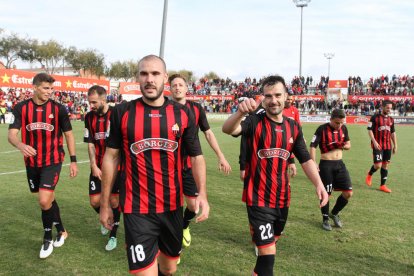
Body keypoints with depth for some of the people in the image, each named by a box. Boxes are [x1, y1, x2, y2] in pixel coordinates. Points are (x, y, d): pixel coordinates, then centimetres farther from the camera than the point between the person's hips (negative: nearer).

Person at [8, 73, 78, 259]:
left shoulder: (58, 109, -7)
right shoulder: (21, 108, -4)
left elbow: (69, 135, 1)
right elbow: (11, 134, -11)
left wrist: (73, 160, -2)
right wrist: (21, 145, -35)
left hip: (52, 161, -3)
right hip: (32, 162, 3)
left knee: (44, 200, -12)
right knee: (48, 198, 15)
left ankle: (47, 239, 11)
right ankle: (61, 231, 37)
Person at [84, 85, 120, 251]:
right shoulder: (89, 117, 2)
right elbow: (91, 144, 3)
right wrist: (94, 166, -6)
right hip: (98, 167, 3)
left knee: (114, 200, 2)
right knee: (94, 201, 2)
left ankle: (113, 236, 20)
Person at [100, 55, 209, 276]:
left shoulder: (183, 114, -1)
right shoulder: (122, 112, -4)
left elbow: (196, 156, 3)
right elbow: (111, 157, 2)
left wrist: (202, 193, -12)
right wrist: (105, 204, 5)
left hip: (172, 206, 3)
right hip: (137, 209, -2)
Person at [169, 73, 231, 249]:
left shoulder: (196, 108, 0)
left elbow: (208, 133, 7)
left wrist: (220, 156, 5)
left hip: (191, 165, 2)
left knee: (193, 205, 6)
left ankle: (184, 227, 40)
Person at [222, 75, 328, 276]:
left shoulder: (293, 127, 5)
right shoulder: (254, 122, -12)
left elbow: (305, 159, 8)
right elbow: (228, 129, -31)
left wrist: (318, 184, -7)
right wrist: (240, 112, -52)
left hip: (282, 198, 6)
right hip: (259, 198, -6)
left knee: (271, 242, 23)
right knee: (268, 252, -8)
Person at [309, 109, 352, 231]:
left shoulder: (343, 128, 4)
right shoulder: (322, 129, -13)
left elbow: (348, 145, 16)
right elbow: (313, 147, -14)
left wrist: (345, 146, -8)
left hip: (340, 163, 6)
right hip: (326, 165, -5)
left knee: (348, 193, 4)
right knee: (326, 193, 2)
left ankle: (334, 213, 28)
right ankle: (325, 219, 23)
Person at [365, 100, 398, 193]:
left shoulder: (391, 119, 12)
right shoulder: (375, 117, -6)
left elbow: (393, 133, 19)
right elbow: (369, 130, -8)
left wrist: (395, 145, 15)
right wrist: (374, 142, -18)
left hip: (388, 146, 6)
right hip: (378, 145, -6)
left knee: (385, 165, 7)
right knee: (378, 165, -11)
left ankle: (383, 185, 16)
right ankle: (369, 175, 21)